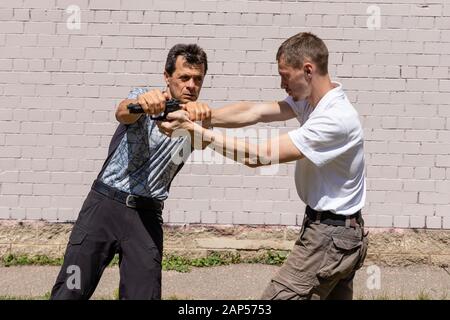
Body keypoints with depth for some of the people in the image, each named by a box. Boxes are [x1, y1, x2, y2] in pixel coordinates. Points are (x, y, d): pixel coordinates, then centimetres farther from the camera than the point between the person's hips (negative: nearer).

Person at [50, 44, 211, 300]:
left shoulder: (197, 118, 4)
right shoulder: (143, 98, 1)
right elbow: (123, 113, -22)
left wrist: (199, 111, -43)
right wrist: (140, 103, -47)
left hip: (146, 214, 1)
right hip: (105, 203, -1)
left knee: (144, 294, -1)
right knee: (70, 291, -1)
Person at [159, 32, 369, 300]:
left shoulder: (336, 119, -25)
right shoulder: (309, 100, 4)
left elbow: (259, 156, -25)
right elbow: (253, 112, -3)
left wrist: (197, 131, -21)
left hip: (330, 237, -9)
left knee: (277, 296, -5)